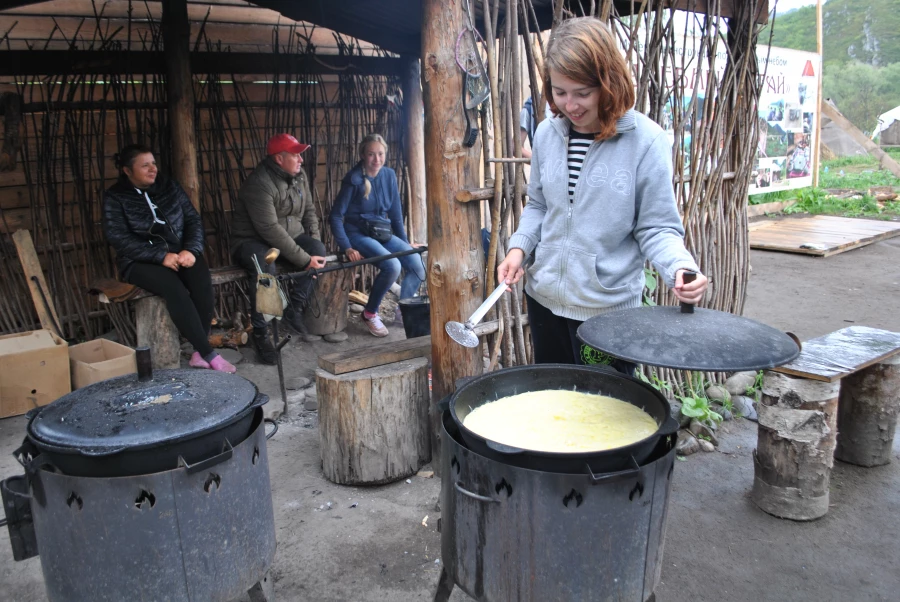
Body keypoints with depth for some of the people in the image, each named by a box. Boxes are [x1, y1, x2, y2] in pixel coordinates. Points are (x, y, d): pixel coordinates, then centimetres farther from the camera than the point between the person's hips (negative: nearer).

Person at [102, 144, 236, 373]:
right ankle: (209, 353, -29)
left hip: (180, 253, 3)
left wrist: (191, 250, -15)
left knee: (202, 281, -30)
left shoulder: (169, 186, 10)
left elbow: (193, 219, 6)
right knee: (174, 288, -34)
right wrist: (161, 256, -22)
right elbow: (119, 238, -11)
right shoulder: (115, 197, 0)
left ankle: (199, 353, -26)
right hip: (140, 261, -3)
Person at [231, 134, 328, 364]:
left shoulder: (299, 176, 2)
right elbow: (270, 229, -29)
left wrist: (314, 240, -8)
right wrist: (304, 259, -30)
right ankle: (260, 332, -20)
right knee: (265, 270, -38)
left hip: (289, 237, 7)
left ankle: (294, 310, -12)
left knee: (318, 249, -22)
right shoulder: (259, 183, -23)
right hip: (252, 241, -7)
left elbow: (309, 209, 11)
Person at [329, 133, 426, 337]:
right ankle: (369, 314, -8)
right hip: (358, 234, -5)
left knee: (418, 265, -14)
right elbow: (336, 217, -11)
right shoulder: (353, 179, -11)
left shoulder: (389, 175, 4)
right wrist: (347, 248, -21)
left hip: (383, 233, 5)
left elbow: (395, 213, 12)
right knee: (392, 265, -30)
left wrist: (405, 242, 9)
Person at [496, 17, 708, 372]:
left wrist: (679, 267, -28)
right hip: (544, 298, 5)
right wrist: (519, 247, -4)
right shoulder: (547, 133, 0)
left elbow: (657, 227, -10)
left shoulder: (646, 140, -13)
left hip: (608, 307, -4)